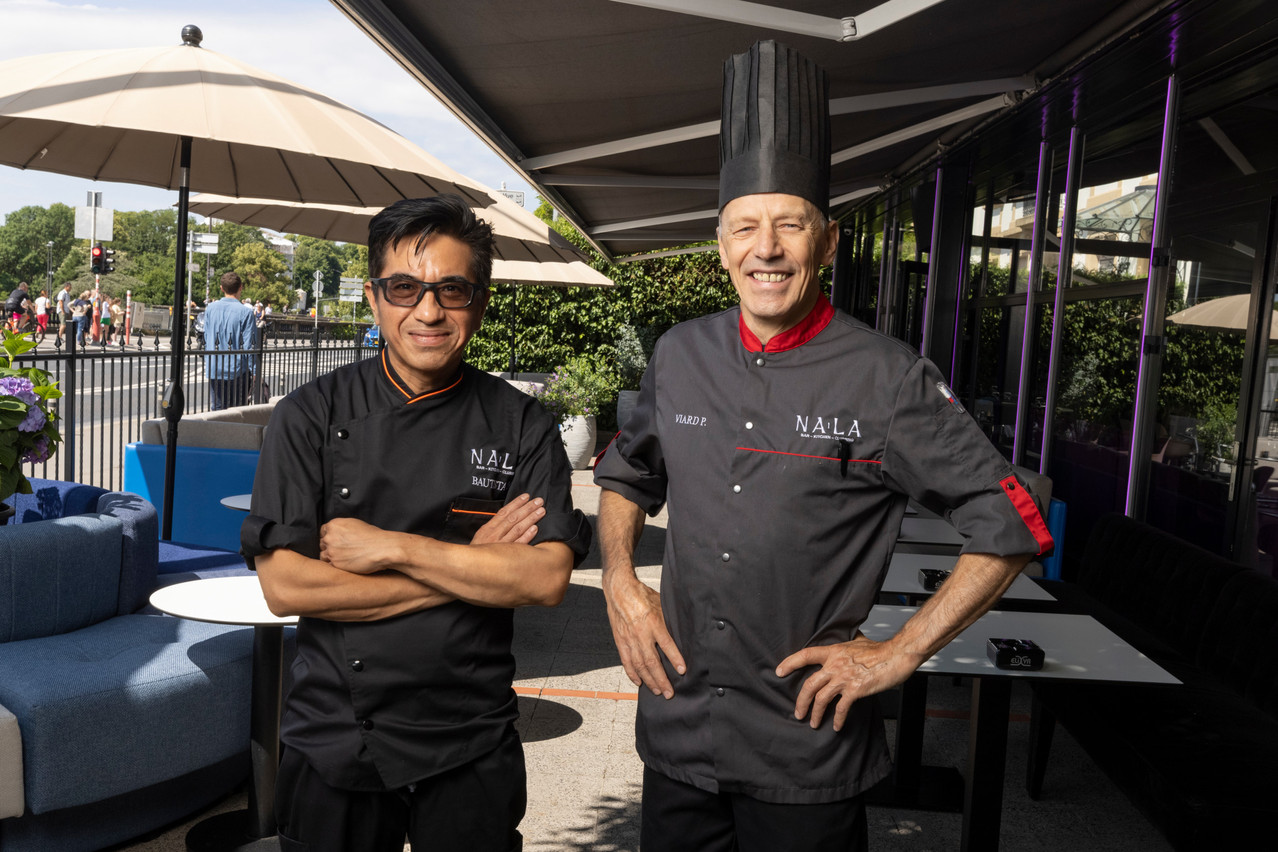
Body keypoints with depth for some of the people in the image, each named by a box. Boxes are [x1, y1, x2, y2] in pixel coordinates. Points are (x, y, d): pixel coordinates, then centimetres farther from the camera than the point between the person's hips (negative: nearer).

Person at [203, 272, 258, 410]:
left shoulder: (210, 309, 4)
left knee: (217, 410, 10)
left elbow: (206, 338, 12)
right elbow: (249, 345, -10)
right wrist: (252, 371, -3)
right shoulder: (245, 312, -10)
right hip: (237, 370, -4)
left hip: (214, 370, 4)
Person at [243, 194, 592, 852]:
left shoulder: (522, 426, -4)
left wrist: (390, 548, -19)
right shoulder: (311, 415, -6)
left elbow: (546, 579, -13)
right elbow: (284, 586, -14)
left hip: (473, 750, 0)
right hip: (333, 743, 0)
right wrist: (470, 567, -15)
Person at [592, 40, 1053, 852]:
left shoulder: (888, 378, -13)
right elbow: (626, 476, 18)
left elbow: (1012, 527, -8)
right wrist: (620, 580, 3)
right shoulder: (681, 356, 1)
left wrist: (900, 655, -10)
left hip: (810, 751, -3)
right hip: (676, 731, 4)